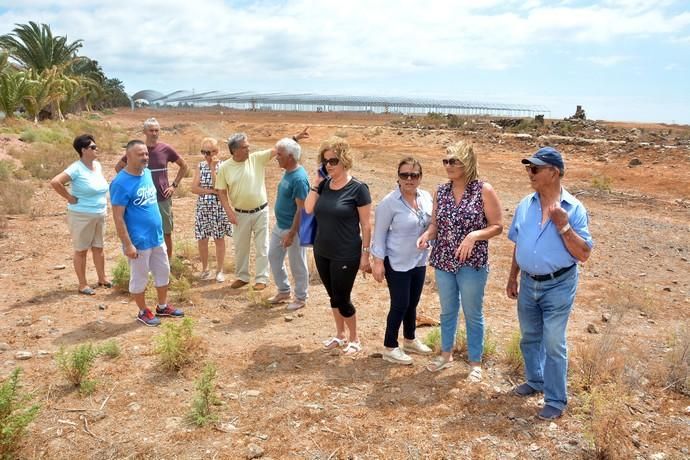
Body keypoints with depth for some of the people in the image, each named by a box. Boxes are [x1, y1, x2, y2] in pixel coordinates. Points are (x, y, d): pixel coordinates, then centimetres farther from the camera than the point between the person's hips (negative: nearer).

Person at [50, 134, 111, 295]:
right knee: (81, 250, 5)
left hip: (100, 215, 7)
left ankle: (102, 279, 30)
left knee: (98, 248, 17)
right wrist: (70, 198, -18)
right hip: (81, 216, -7)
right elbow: (55, 182, -25)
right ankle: (83, 284, 14)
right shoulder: (76, 168, -17)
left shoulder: (98, 165, 6)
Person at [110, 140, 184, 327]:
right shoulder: (121, 183, -19)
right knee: (139, 278, 9)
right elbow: (118, 217, -19)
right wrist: (128, 244, -20)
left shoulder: (147, 173, 5)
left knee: (163, 272, 17)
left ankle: (163, 306, 34)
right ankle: (143, 312, 26)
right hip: (138, 241, -8)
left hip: (157, 237, 8)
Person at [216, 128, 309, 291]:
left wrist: (295, 138, -23)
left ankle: (261, 278, 17)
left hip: (260, 211, -1)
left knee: (262, 247, 6)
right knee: (240, 247, 14)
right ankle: (242, 277, 31)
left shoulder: (257, 158, -7)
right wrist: (229, 212, -10)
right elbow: (221, 192, -2)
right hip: (240, 214, 1)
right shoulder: (224, 167, -6)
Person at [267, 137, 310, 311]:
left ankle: (301, 298, 22)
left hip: (293, 229, -9)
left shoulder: (299, 178, -24)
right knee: (274, 257, 18)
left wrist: (291, 234, -23)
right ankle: (283, 290, 34)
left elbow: (301, 209, -24)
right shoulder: (287, 172, 4)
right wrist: (282, 228, 20)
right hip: (279, 225, 9)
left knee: (297, 264, 5)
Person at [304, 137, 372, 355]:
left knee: (342, 299, 3)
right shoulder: (324, 185, 3)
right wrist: (315, 183, -8)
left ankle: (354, 339, 25)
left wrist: (365, 254, -11)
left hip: (346, 256, -6)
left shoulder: (358, 188, -14)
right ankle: (339, 335, 36)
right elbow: (308, 209, -5)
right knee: (333, 296, 18)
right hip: (321, 253, 6)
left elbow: (366, 225, -11)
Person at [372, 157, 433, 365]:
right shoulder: (389, 202, -18)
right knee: (400, 305, 0)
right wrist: (378, 261, -16)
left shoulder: (426, 197, 0)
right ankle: (390, 348, 16)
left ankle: (409, 340, 37)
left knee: (412, 303, 18)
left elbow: (431, 225, 12)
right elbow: (379, 233, -14)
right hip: (397, 263, -6)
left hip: (419, 261, 6)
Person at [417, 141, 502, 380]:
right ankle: (446, 353, 38)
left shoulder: (484, 190, -11)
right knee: (447, 310, 19)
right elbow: (436, 224, 9)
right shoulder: (440, 191, 2)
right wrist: (427, 234, -12)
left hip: (472, 263, -4)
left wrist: (473, 235, -25)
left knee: (473, 314, 10)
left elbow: (497, 226, -9)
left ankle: (475, 362, 27)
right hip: (443, 262, 4)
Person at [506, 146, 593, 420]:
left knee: (553, 344, 1)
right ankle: (535, 381, 41)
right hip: (528, 283, 5)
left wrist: (564, 226, -25)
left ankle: (556, 400, 16)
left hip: (558, 285, -5)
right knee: (529, 338, 19)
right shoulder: (525, 205, 1)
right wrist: (512, 278, 12)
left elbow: (584, 255, -14)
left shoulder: (574, 209, -13)